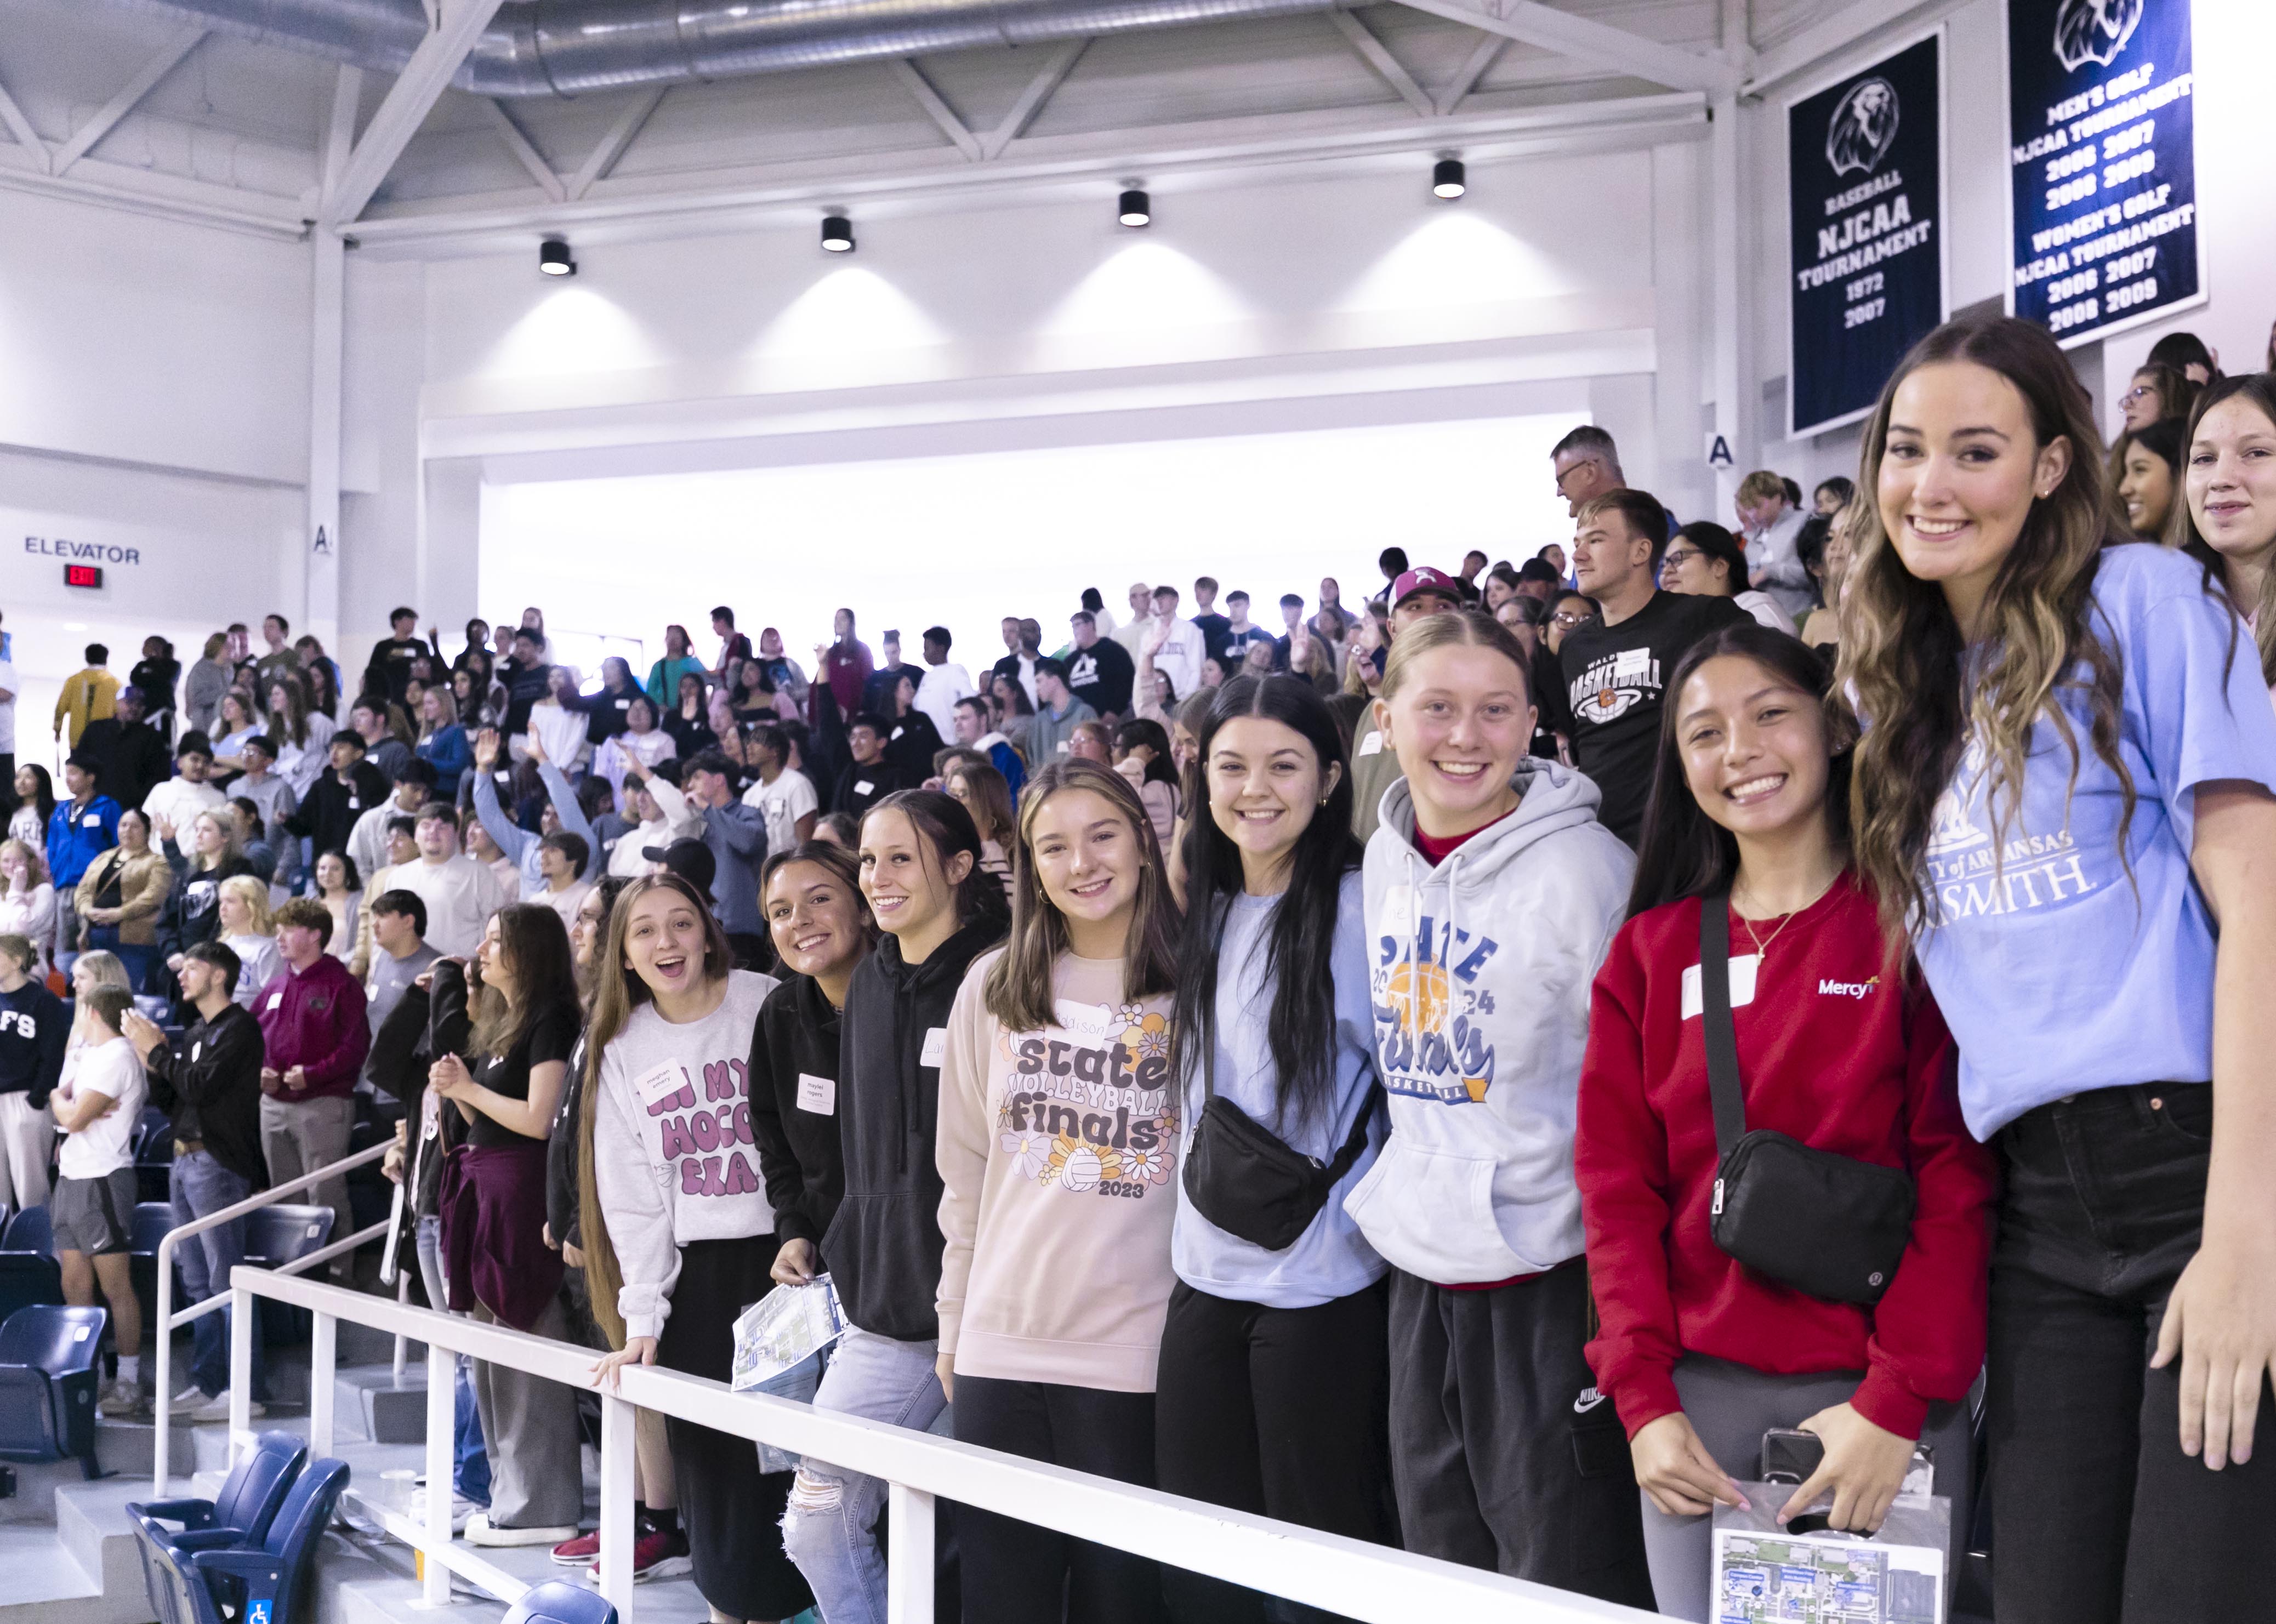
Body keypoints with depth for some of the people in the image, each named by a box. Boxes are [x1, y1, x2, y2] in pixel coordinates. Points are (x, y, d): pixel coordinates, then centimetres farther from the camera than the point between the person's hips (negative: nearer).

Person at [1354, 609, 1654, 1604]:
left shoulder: (1580, 866, -12)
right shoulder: (1383, 859, 8)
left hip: (1548, 1281, -7)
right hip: (1419, 1271, 7)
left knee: (1570, 1581, 2)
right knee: (1443, 1575, 16)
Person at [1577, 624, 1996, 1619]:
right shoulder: (1649, 951, 9)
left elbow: (1958, 1175, -6)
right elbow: (1617, 1186, 6)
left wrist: (1896, 1404, -15)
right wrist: (1643, 1400, -5)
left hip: (1878, 1395, -2)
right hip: (1699, 1396, 3)